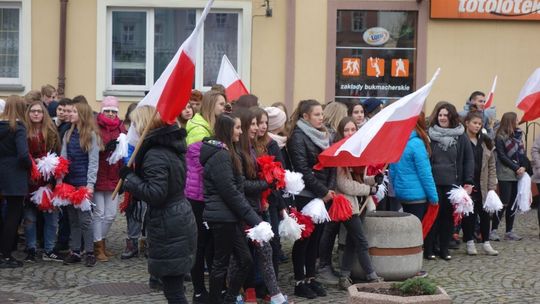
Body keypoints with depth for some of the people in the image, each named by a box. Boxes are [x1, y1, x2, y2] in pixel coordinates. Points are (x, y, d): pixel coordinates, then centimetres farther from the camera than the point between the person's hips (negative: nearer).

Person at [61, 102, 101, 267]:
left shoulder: (92, 135, -3)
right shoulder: (68, 134, 13)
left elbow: (93, 162, -7)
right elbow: (63, 158, 11)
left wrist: (90, 184, -14)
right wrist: (59, 180, 2)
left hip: (83, 182, -5)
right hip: (69, 181, 5)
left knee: (84, 218, -5)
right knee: (73, 218, 8)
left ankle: (90, 252, 2)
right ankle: (75, 251, 13)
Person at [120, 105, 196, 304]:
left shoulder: (154, 154, -18)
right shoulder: (170, 147, 12)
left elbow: (155, 193, -25)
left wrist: (129, 177, -15)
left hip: (168, 230, -10)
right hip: (180, 223, 10)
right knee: (174, 287, 16)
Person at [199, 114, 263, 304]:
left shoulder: (224, 153, 15)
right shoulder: (221, 156, -17)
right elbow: (230, 192, -20)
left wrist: (249, 216, 13)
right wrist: (252, 218, -16)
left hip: (228, 217, 10)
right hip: (223, 218, -10)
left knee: (245, 260, 10)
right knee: (221, 263, 0)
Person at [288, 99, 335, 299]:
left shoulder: (324, 136, 13)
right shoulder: (298, 137, -10)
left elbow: (332, 164, 12)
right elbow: (303, 170, -16)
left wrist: (331, 188, -2)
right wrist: (323, 191, -14)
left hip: (323, 196, 7)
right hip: (305, 196, -7)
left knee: (315, 238, 11)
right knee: (303, 239, 0)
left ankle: (311, 278, 20)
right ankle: (299, 282, 7)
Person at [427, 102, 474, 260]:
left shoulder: (461, 136, 5)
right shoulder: (429, 135, 1)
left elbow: (469, 160, 6)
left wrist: (468, 182, -1)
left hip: (453, 183, 2)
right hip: (433, 183, -2)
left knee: (448, 217, 6)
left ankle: (444, 249, 18)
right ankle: (428, 249, 10)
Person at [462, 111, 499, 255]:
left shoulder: (485, 142, 10)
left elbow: (491, 166, 11)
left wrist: (492, 186, 4)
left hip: (482, 185, 5)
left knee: (485, 214, 7)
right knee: (468, 214, 4)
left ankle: (486, 243, 18)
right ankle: (469, 242, 16)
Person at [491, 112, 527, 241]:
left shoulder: (518, 135, 11)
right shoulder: (500, 137, -7)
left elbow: (522, 152, 9)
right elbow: (502, 156, -10)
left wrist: (523, 167, -7)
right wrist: (516, 168, -13)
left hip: (517, 174, 6)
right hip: (506, 175, -6)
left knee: (513, 203, 7)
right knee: (504, 202, -7)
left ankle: (509, 231, 13)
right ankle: (493, 230, 1)